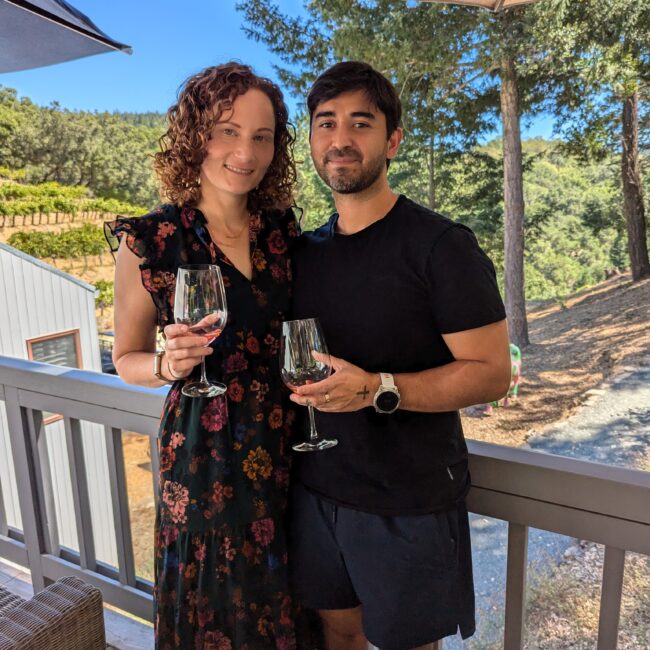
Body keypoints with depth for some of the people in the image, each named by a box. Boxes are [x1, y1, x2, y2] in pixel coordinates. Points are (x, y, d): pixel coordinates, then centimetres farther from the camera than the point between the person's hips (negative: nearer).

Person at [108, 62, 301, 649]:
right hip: (203, 452, -3)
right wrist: (169, 364, -21)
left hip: (287, 444, 4)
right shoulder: (148, 242, -11)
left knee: (286, 603, 21)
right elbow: (128, 359, -1)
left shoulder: (282, 228, 0)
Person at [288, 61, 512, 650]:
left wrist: (377, 389, -28)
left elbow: (492, 373, -17)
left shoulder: (442, 245, -14)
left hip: (410, 504, -5)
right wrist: (296, 380, -1)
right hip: (317, 488, 6)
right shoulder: (306, 250, 5)